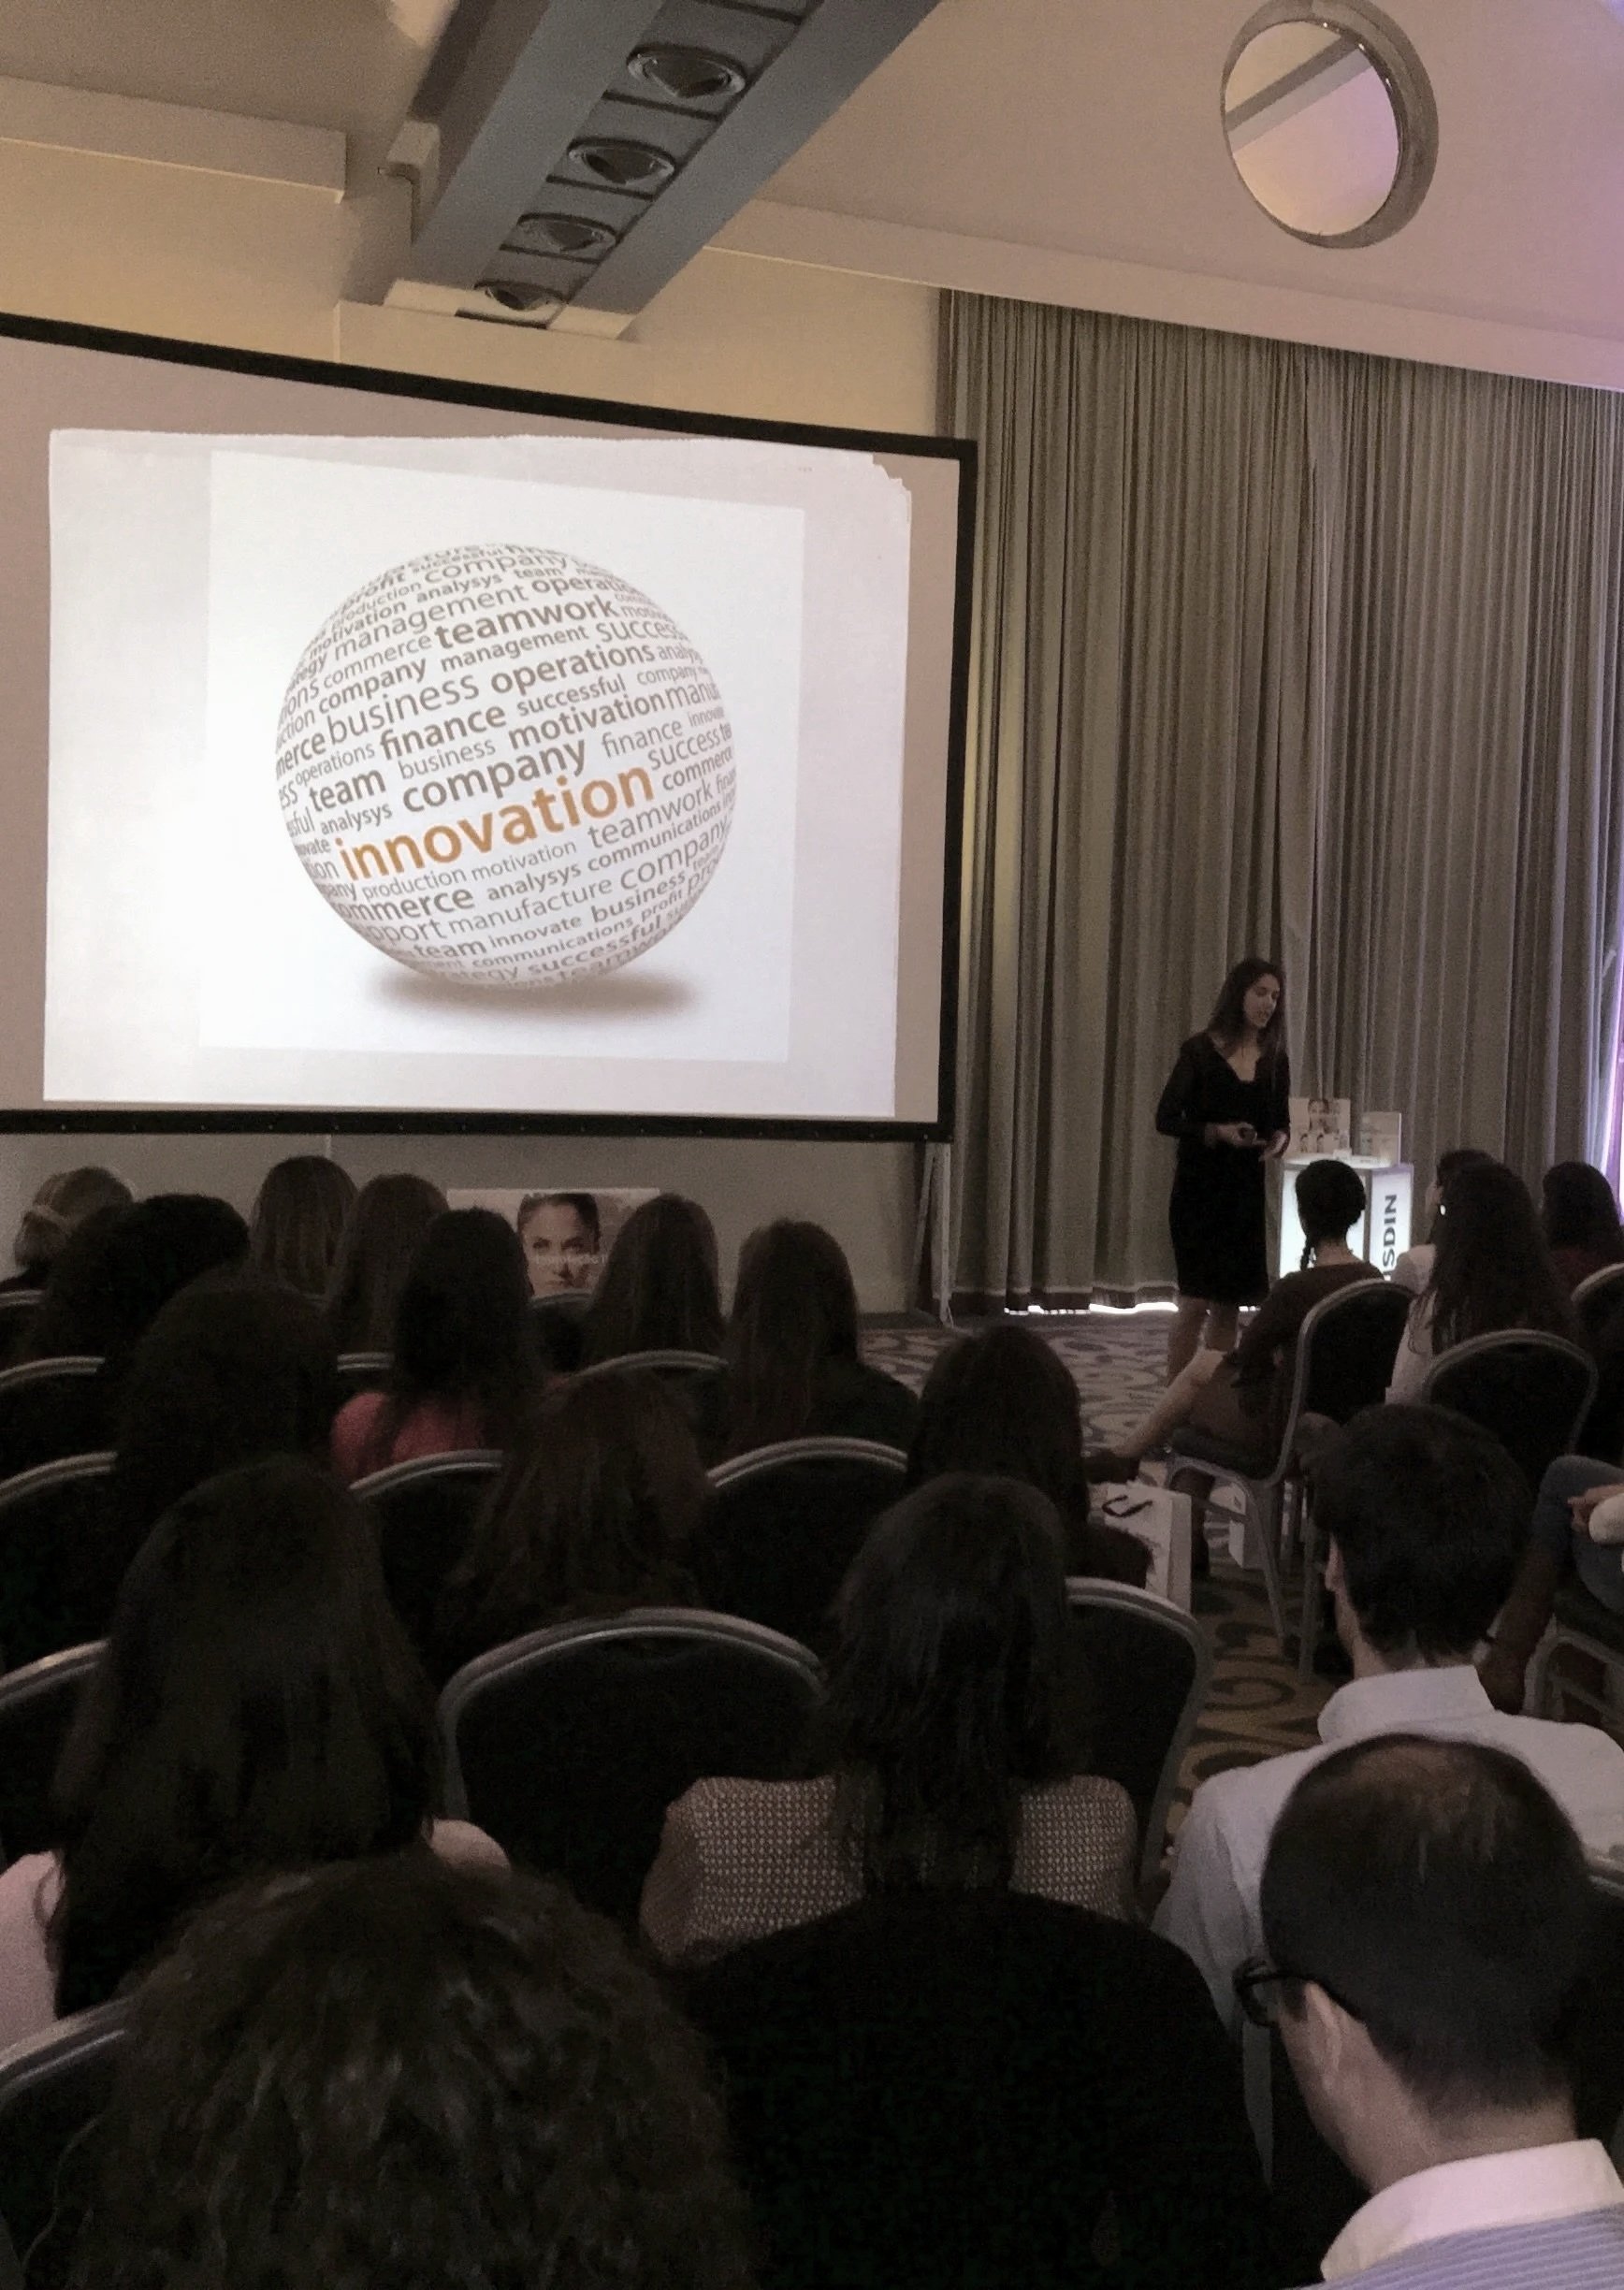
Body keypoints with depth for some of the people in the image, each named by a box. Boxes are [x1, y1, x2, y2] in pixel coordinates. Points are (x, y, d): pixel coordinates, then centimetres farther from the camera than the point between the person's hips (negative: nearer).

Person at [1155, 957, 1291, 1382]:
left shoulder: (1274, 1059, 7)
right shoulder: (1201, 1050, -7)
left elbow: (1281, 1122, 14)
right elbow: (1166, 1118, -7)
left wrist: (1279, 1139, -9)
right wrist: (1216, 1132, -22)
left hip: (1246, 1191, 5)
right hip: (1200, 1188, -5)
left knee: (1230, 1303, 8)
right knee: (1196, 1301, -7)